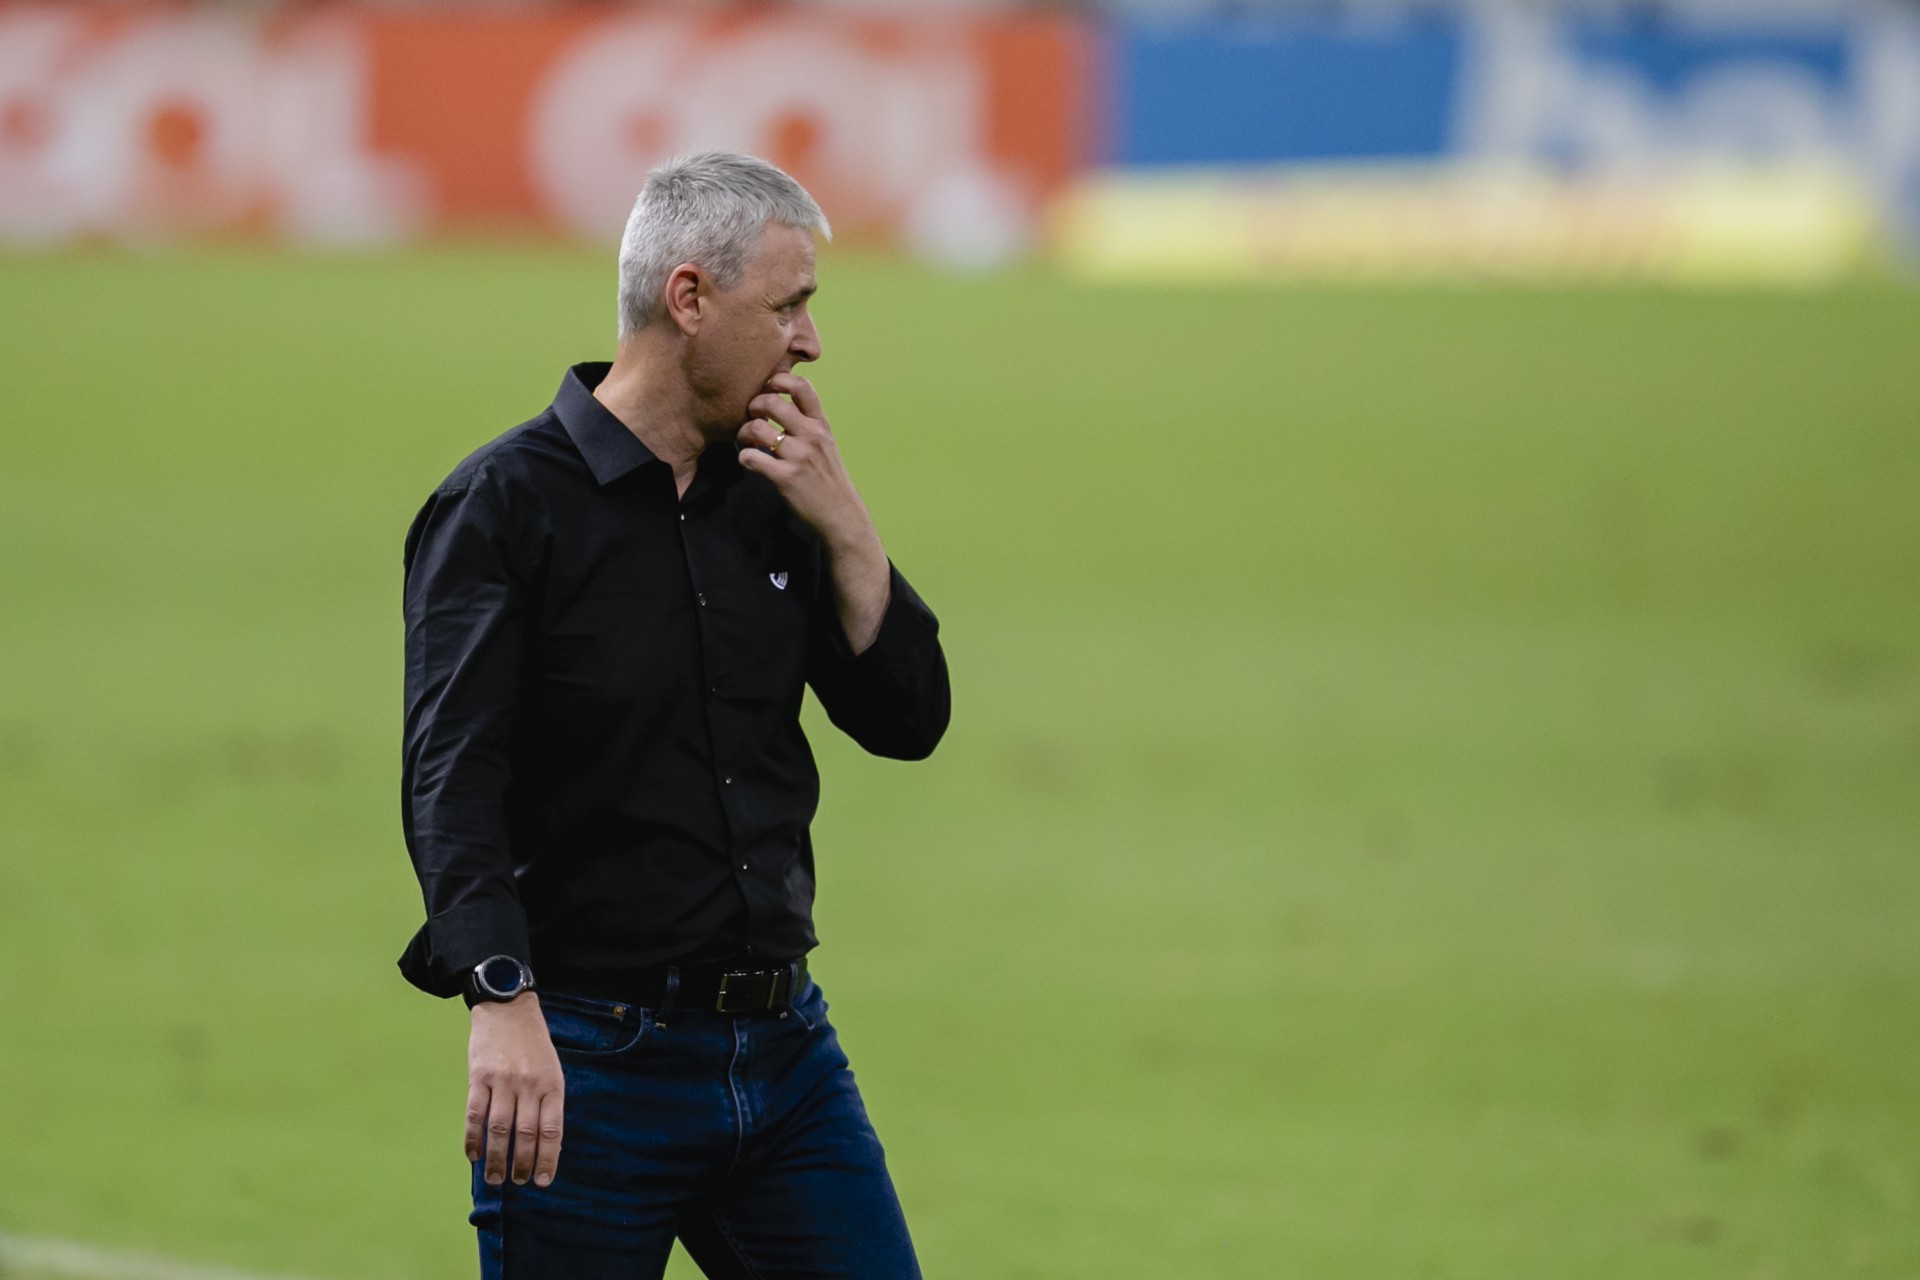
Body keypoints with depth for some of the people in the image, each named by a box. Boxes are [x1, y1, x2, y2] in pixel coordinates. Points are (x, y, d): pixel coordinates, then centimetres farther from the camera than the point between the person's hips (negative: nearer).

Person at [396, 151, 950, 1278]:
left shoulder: (770, 495, 11)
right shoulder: (504, 506, -8)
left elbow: (907, 721, 10)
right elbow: (453, 781, -18)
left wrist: (843, 526, -3)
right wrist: (504, 1003, -32)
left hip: (784, 1049, 6)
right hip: (591, 1054, -6)